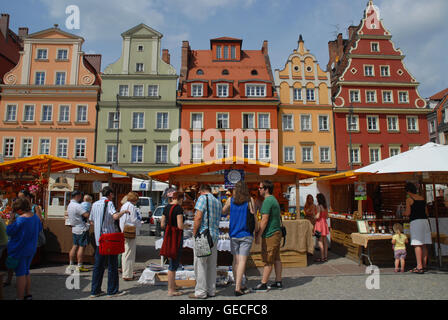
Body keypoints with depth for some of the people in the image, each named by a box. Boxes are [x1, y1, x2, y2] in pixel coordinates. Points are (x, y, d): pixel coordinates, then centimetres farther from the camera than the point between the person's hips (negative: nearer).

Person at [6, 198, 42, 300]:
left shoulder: (20, 220, -24)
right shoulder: (35, 217, -2)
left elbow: (9, 232, -15)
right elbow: (39, 229, 13)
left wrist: (11, 220, -6)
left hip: (19, 250, -7)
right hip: (31, 249, 7)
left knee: (20, 274, 3)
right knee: (26, 272, 20)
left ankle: (20, 297, 12)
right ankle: (28, 295, 28)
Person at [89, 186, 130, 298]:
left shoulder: (95, 204, 11)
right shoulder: (109, 203, -10)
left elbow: (92, 221, 17)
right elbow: (115, 216, -27)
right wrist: (124, 211, -11)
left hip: (99, 239, 7)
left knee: (98, 265, 13)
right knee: (112, 265, 3)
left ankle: (95, 291, 17)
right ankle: (112, 291, 10)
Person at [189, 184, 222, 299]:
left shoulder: (203, 198, -6)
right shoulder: (218, 202, 16)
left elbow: (198, 217, -16)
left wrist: (194, 233, -8)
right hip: (215, 236, 7)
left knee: (200, 264, 0)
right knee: (212, 264, 13)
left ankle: (200, 292, 5)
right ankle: (211, 290, 20)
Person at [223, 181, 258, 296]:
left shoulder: (231, 200, 2)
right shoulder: (250, 200, -5)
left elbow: (223, 211, 17)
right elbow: (254, 217, -4)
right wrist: (257, 231, 7)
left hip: (233, 234, 3)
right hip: (246, 235, -3)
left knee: (236, 260, 11)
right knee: (242, 261, -2)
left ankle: (237, 286, 19)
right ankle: (238, 288, -5)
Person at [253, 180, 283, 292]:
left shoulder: (267, 201, -17)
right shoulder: (274, 199, 15)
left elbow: (264, 220, -20)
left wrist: (258, 235, -14)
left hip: (270, 235, -10)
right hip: (276, 232, 10)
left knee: (268, 261, -3)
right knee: (276, 259, 14)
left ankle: (263, 285, 4)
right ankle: (278, 282, 22)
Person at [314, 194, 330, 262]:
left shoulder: (319, 206, -15)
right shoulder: (325, 206, 9)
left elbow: (317, 216, -19)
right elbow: (327, 217, 16)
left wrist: (313, 217, 0)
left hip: (320, 223, -8)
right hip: (324, 223, 8)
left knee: (320, 242, -3)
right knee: (325, 241, 12)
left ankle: (322, 258, 1)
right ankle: (326, 257, 18)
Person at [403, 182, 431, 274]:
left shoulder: (409, 199, -5)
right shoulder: (422, 198, 14)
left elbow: (408, 213, -9)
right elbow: (426, 211, 17)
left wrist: (404, 214, 12)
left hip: (415, 222, -7)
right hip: (425, 221, 7)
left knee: (417, 245, -9)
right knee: (424, 245, 11)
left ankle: (419, 267, -13)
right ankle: (424, 265, 16)